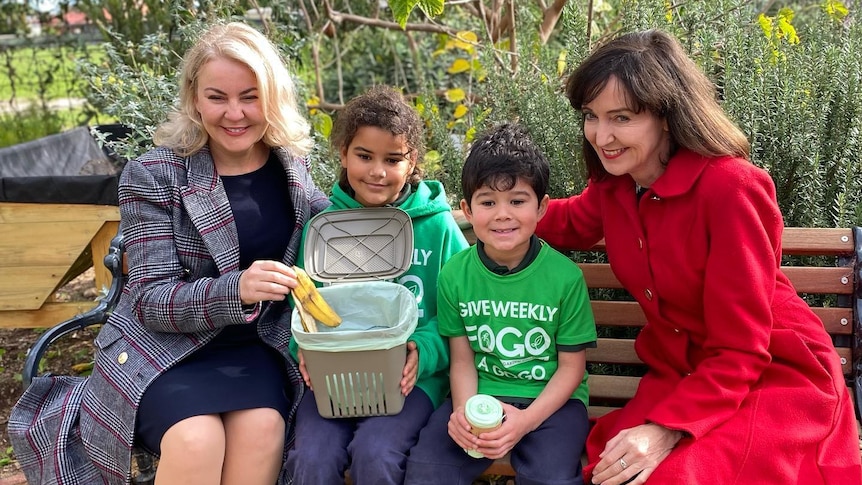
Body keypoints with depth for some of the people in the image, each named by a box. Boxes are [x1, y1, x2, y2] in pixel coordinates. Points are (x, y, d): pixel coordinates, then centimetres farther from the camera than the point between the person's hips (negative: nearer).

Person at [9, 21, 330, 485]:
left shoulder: (291, 161, 0)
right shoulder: (153, 176, -11)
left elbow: (317, 214, 21)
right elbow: (152, 300, -14)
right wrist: (237, 290, -33)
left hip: (257, 344, 3)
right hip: (163, 343, -2)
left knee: (263, 428, -28)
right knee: (196, 439, -30)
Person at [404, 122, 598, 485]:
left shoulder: (565, 276, -9)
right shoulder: (455, 274, -2)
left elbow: (571, 366, -3)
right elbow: (462, 359, 4)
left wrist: (526, 420, -18)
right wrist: (464, 410, -17)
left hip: (550, 400, -1)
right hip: (479, 396, 2)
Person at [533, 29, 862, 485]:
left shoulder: (730, 188, -25)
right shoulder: (612, 182, -4)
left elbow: (740, 349, -21)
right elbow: (573, 224, 21)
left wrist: (667, 428, -30)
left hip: (775, 375, -5)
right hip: (680, 373, 6)